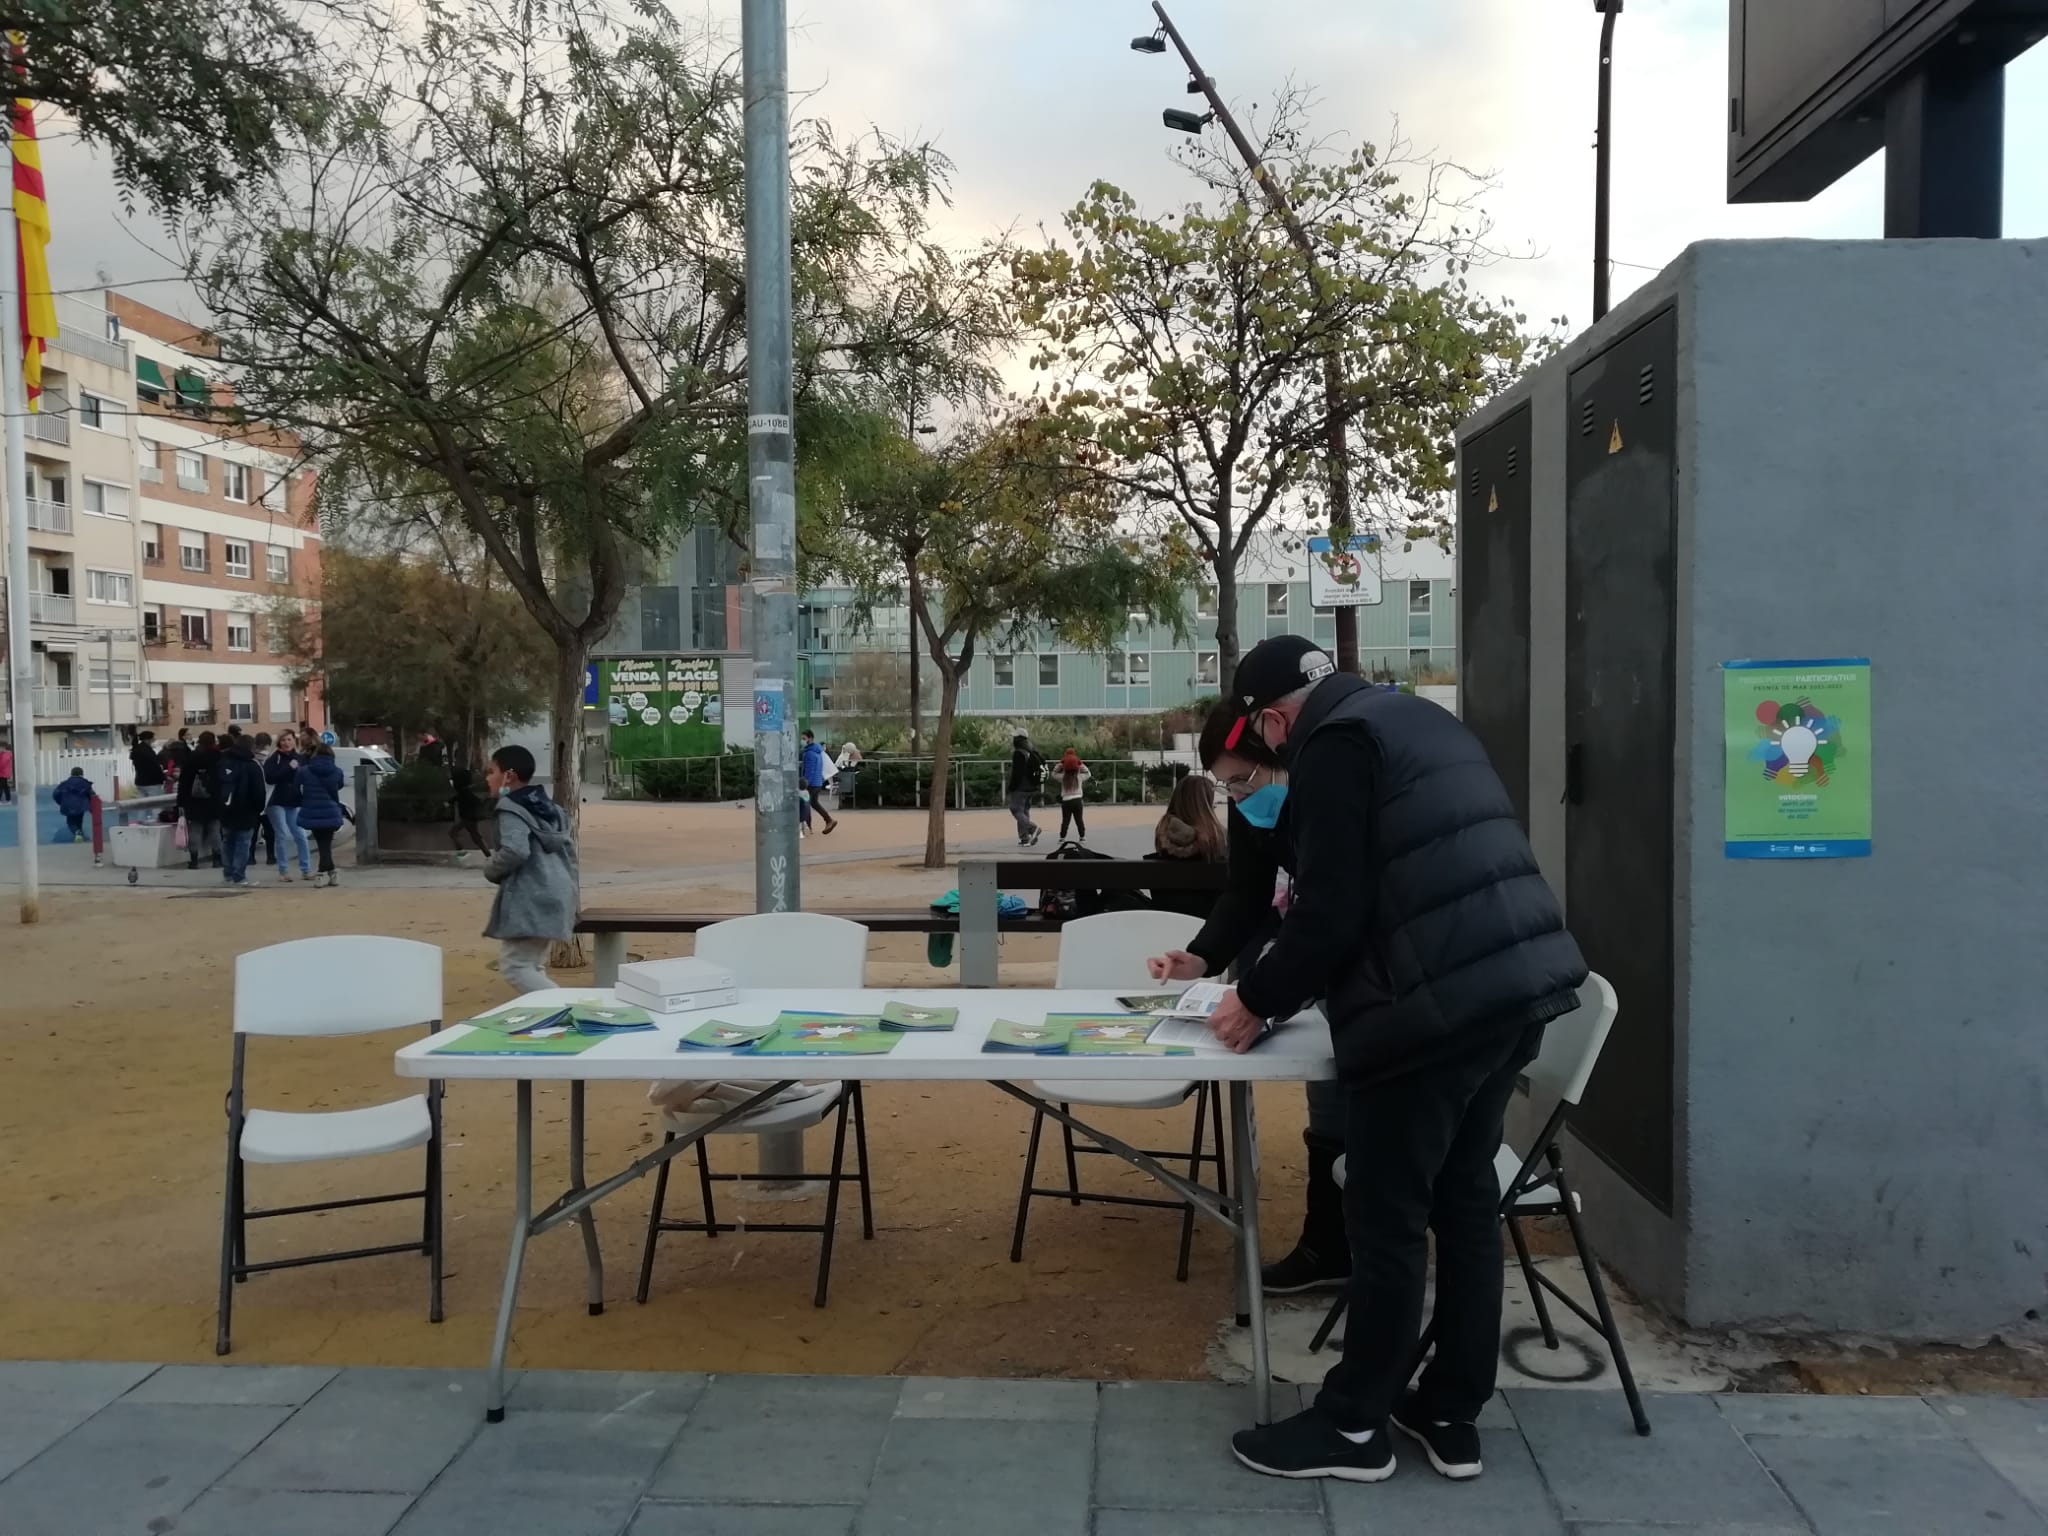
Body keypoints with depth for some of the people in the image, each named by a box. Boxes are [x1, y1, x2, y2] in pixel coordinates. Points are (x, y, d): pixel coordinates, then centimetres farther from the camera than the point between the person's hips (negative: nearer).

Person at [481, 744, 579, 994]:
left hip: (529, 899, -9)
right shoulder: (549, 807, 17)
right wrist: (567, 884, 23)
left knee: (514, 965, -7)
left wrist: (490, 869, -6)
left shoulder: (511, 808, -10)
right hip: (553, 896, 9)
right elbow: (569, 849, 19)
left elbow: (515, 851, -24)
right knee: (532, 965, 16)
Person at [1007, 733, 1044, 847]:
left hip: (1020, 789, -9)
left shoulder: (1018, 754, -15)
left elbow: (1016, 773, -20)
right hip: (1031, 789, 9)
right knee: (1024, 812, 11)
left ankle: (1032, 827, -21)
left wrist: (1012, 787, -13)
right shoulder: (1032, 754, 13)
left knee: (1016, 810, -4)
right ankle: (1025, 839, 8)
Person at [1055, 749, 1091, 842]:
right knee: (1079, 820, 7)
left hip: (1066, 800, 0)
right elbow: (1088, 774, 17)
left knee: (1065, 821, 5)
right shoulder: (1079, 777, -3)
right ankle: (1082, 836, 10)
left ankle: (1062, 837, 4)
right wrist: (1082, 765, 14)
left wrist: (1060, 764, 12)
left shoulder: (1062, 777, -3)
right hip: (1078, 800, 0)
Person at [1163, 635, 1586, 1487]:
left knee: (1388, 1217, 2)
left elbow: (1334, 915, -16)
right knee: (1466, 1201, 16)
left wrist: (1258, 998, -2)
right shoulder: (1420, 721, 19)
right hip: (1514, 985, 9)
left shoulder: (1334, 743, -9)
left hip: (1434, 1005, -9)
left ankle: (1354, 1425, 16)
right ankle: (1452, 1414, 27)